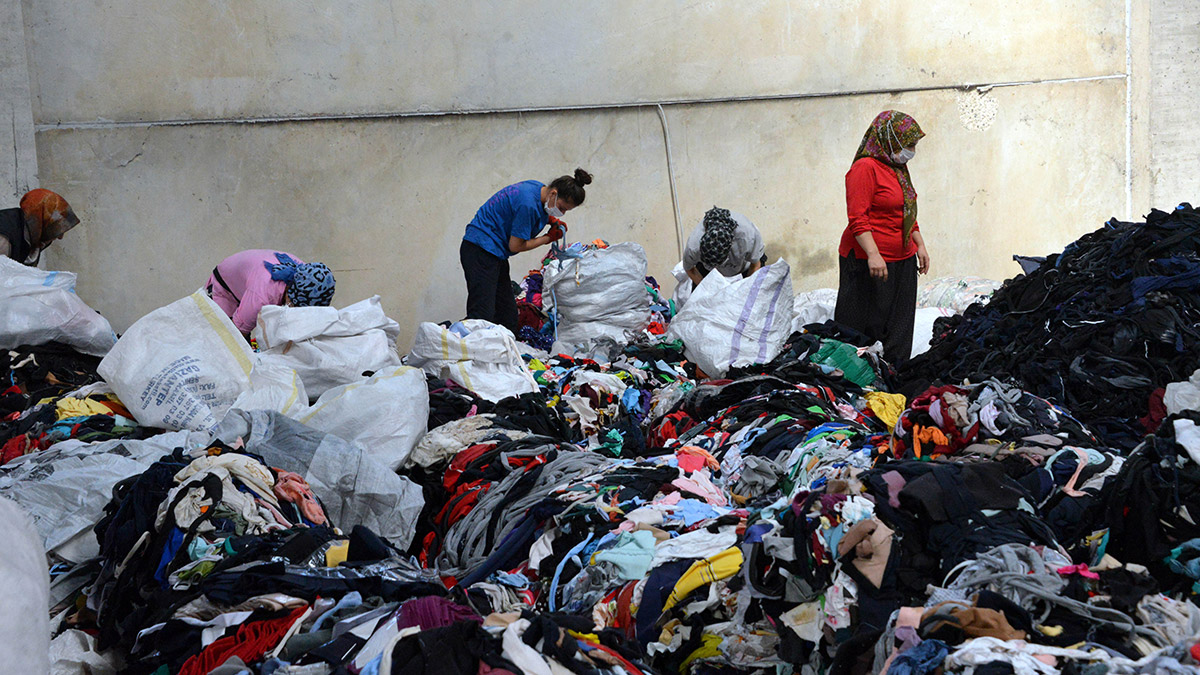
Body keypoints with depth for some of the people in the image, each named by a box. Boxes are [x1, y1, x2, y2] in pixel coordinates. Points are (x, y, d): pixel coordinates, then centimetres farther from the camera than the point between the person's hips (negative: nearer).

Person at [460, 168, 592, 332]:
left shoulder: (539, 188, 5)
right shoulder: (528, 203, -24)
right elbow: (516, 246, -17)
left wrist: (550, 219, 9)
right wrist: (549, 238, -5)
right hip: (481, 251, -11)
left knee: (507, 317, 5)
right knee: (482, 316, -19)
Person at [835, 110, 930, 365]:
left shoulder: (899, 168, 15)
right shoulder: (865, 168, -13)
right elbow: (857, 218, -20)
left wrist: (920, 246, 19)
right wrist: (873, 254, -28)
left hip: (902, 260, 9)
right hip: (868, 262, -9)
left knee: (899, 329, 11)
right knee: (867, 326, -5)